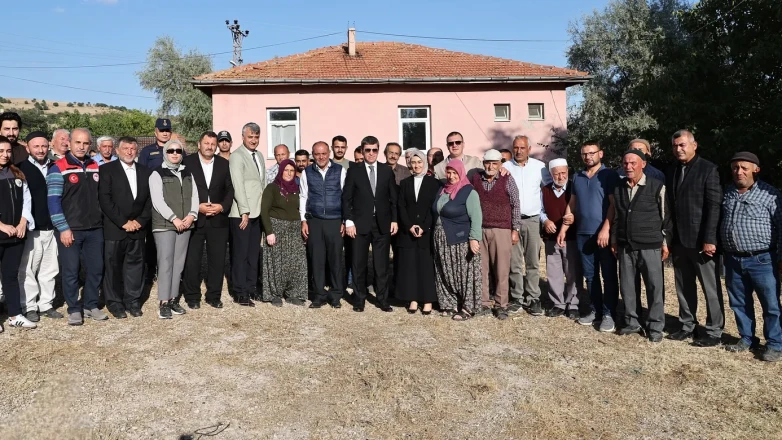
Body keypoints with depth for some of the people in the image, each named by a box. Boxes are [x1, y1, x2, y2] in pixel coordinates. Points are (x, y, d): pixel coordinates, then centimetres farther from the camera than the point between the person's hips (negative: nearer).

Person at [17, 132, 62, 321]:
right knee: (28, 270, 4)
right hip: (30, 229, -4)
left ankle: (46, 304, 21)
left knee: (49, 269, 10)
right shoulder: (21, 168, -4)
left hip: (51, 228, 4)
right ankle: (29, 307, 15)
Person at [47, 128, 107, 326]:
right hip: (70, 229, -5)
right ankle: (74, 309, 15)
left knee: (96, 269, 8)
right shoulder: (58, 168, -6)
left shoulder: (95, 167, 10)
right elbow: (53, 201, -10)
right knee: (71, 271, 2)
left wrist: (102, 220, 9)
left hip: (95, 229, 5)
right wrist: (63, 228, -15)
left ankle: (91, 305, 22)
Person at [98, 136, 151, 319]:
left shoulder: (145, 172, 12)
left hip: (138, 228, 3)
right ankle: (114, 302, 15)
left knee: (135, 265, 6)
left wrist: (140, 221, -5)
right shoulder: (107, 170, 0)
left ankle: (133, 301, 16)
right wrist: (123, 222, -13)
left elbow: (150, 200, 8)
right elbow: (104, 199, -8)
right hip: (114, 228, -3)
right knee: (113, 267, 4)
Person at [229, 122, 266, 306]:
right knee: (240, 254, 0)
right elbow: (238, 185, -16)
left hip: (257, 213, 7)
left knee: (253, 253, 12)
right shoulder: (237, 156, -9)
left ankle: (251, 288, 22)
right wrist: (244, 211, -19)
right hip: (242, 214, -7)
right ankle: (241, 293, 6)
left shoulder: (259, 156, 15)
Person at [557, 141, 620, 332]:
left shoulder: (609, 175, -3)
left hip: (604, 233, -5)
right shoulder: (578, 177, 13)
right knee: (590, 275, 10)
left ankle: (609, 314, 7)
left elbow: (614, 204, -9)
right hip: (583, 233, 5)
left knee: (609, 276, 1)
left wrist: (605, 229, -18)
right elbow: (572, 205, 15)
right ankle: (595, 310, 20)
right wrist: (564, 229, 9)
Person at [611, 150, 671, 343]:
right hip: (625, 246, 4)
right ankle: (631, 322, 22)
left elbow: (666, 216, 0)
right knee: (627, 286, 9)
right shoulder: (618, 187, 8)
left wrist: (665, 242, -1)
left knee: (655, 287, 2)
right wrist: (614, 240, 14)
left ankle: (655, 327, 13)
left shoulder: (657, 186, -4)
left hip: (650, 246, -4)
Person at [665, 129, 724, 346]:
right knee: (684, 287, 13)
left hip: (701, 240, -6)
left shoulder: (708, 169, -6)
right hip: (679, 240, 6)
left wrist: (709, 239, -18)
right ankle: (687, 326, 24)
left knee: (711, 288, 4)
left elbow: (714, 206, -12)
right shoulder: (672, 171, 11)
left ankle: (714, 331, 14)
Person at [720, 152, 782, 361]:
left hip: (762, 260, -4)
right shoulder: (727, 193, 9)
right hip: (733, 260, 5)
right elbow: (717, 221, 14)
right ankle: (746, 338, 28)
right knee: (739, 303, 13)